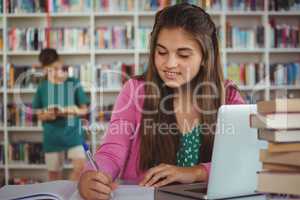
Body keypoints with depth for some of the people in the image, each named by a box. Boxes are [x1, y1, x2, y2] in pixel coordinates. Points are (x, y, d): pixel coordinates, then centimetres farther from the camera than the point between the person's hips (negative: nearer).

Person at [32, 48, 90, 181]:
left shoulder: (74, 84, -2)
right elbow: (39, 114, 7)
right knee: (54, 173, 9)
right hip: (52, 135, 2)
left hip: (73, 132, -2)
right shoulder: (42, 87, 3)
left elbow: (84, 110, -1)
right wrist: (47, 115, -16)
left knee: (81, 166, -14)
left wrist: (67, 111, -19)